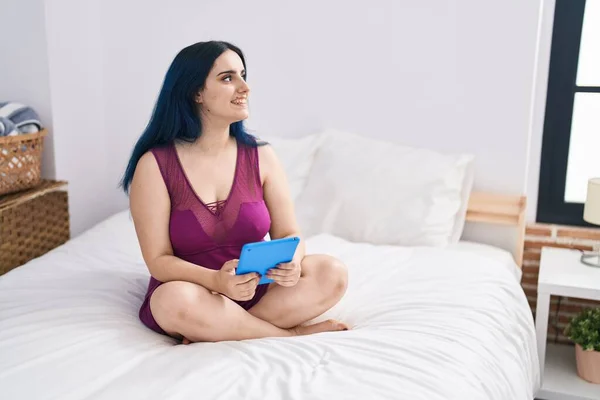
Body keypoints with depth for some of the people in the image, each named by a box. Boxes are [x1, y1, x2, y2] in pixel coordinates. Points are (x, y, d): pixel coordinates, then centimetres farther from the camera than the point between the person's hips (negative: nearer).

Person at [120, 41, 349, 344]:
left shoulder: (261, 156, 1)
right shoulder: (154, 165, -8)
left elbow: (288, 234, 1)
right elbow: (158, 260, -11)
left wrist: (291, 262, -24)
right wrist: (216, 281, -30)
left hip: (259, 291, 3)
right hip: (199, 292, -2)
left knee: (332, 273, -21)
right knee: (176, 299, -36)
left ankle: (219, 334, -19)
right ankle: (294, 334, -17)